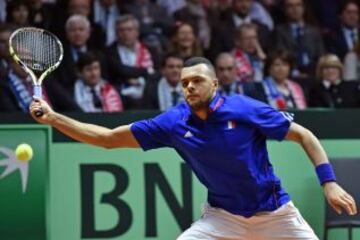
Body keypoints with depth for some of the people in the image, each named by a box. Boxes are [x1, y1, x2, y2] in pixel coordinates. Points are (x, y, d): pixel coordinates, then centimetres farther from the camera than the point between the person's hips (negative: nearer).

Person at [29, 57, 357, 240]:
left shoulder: (246, 110, -15)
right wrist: (52, 118, -14)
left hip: (274, 213, -2)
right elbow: (108, 138, -6)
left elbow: (304, 135, -7)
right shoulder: (173, 123, -8)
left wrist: (329, 182, -18)